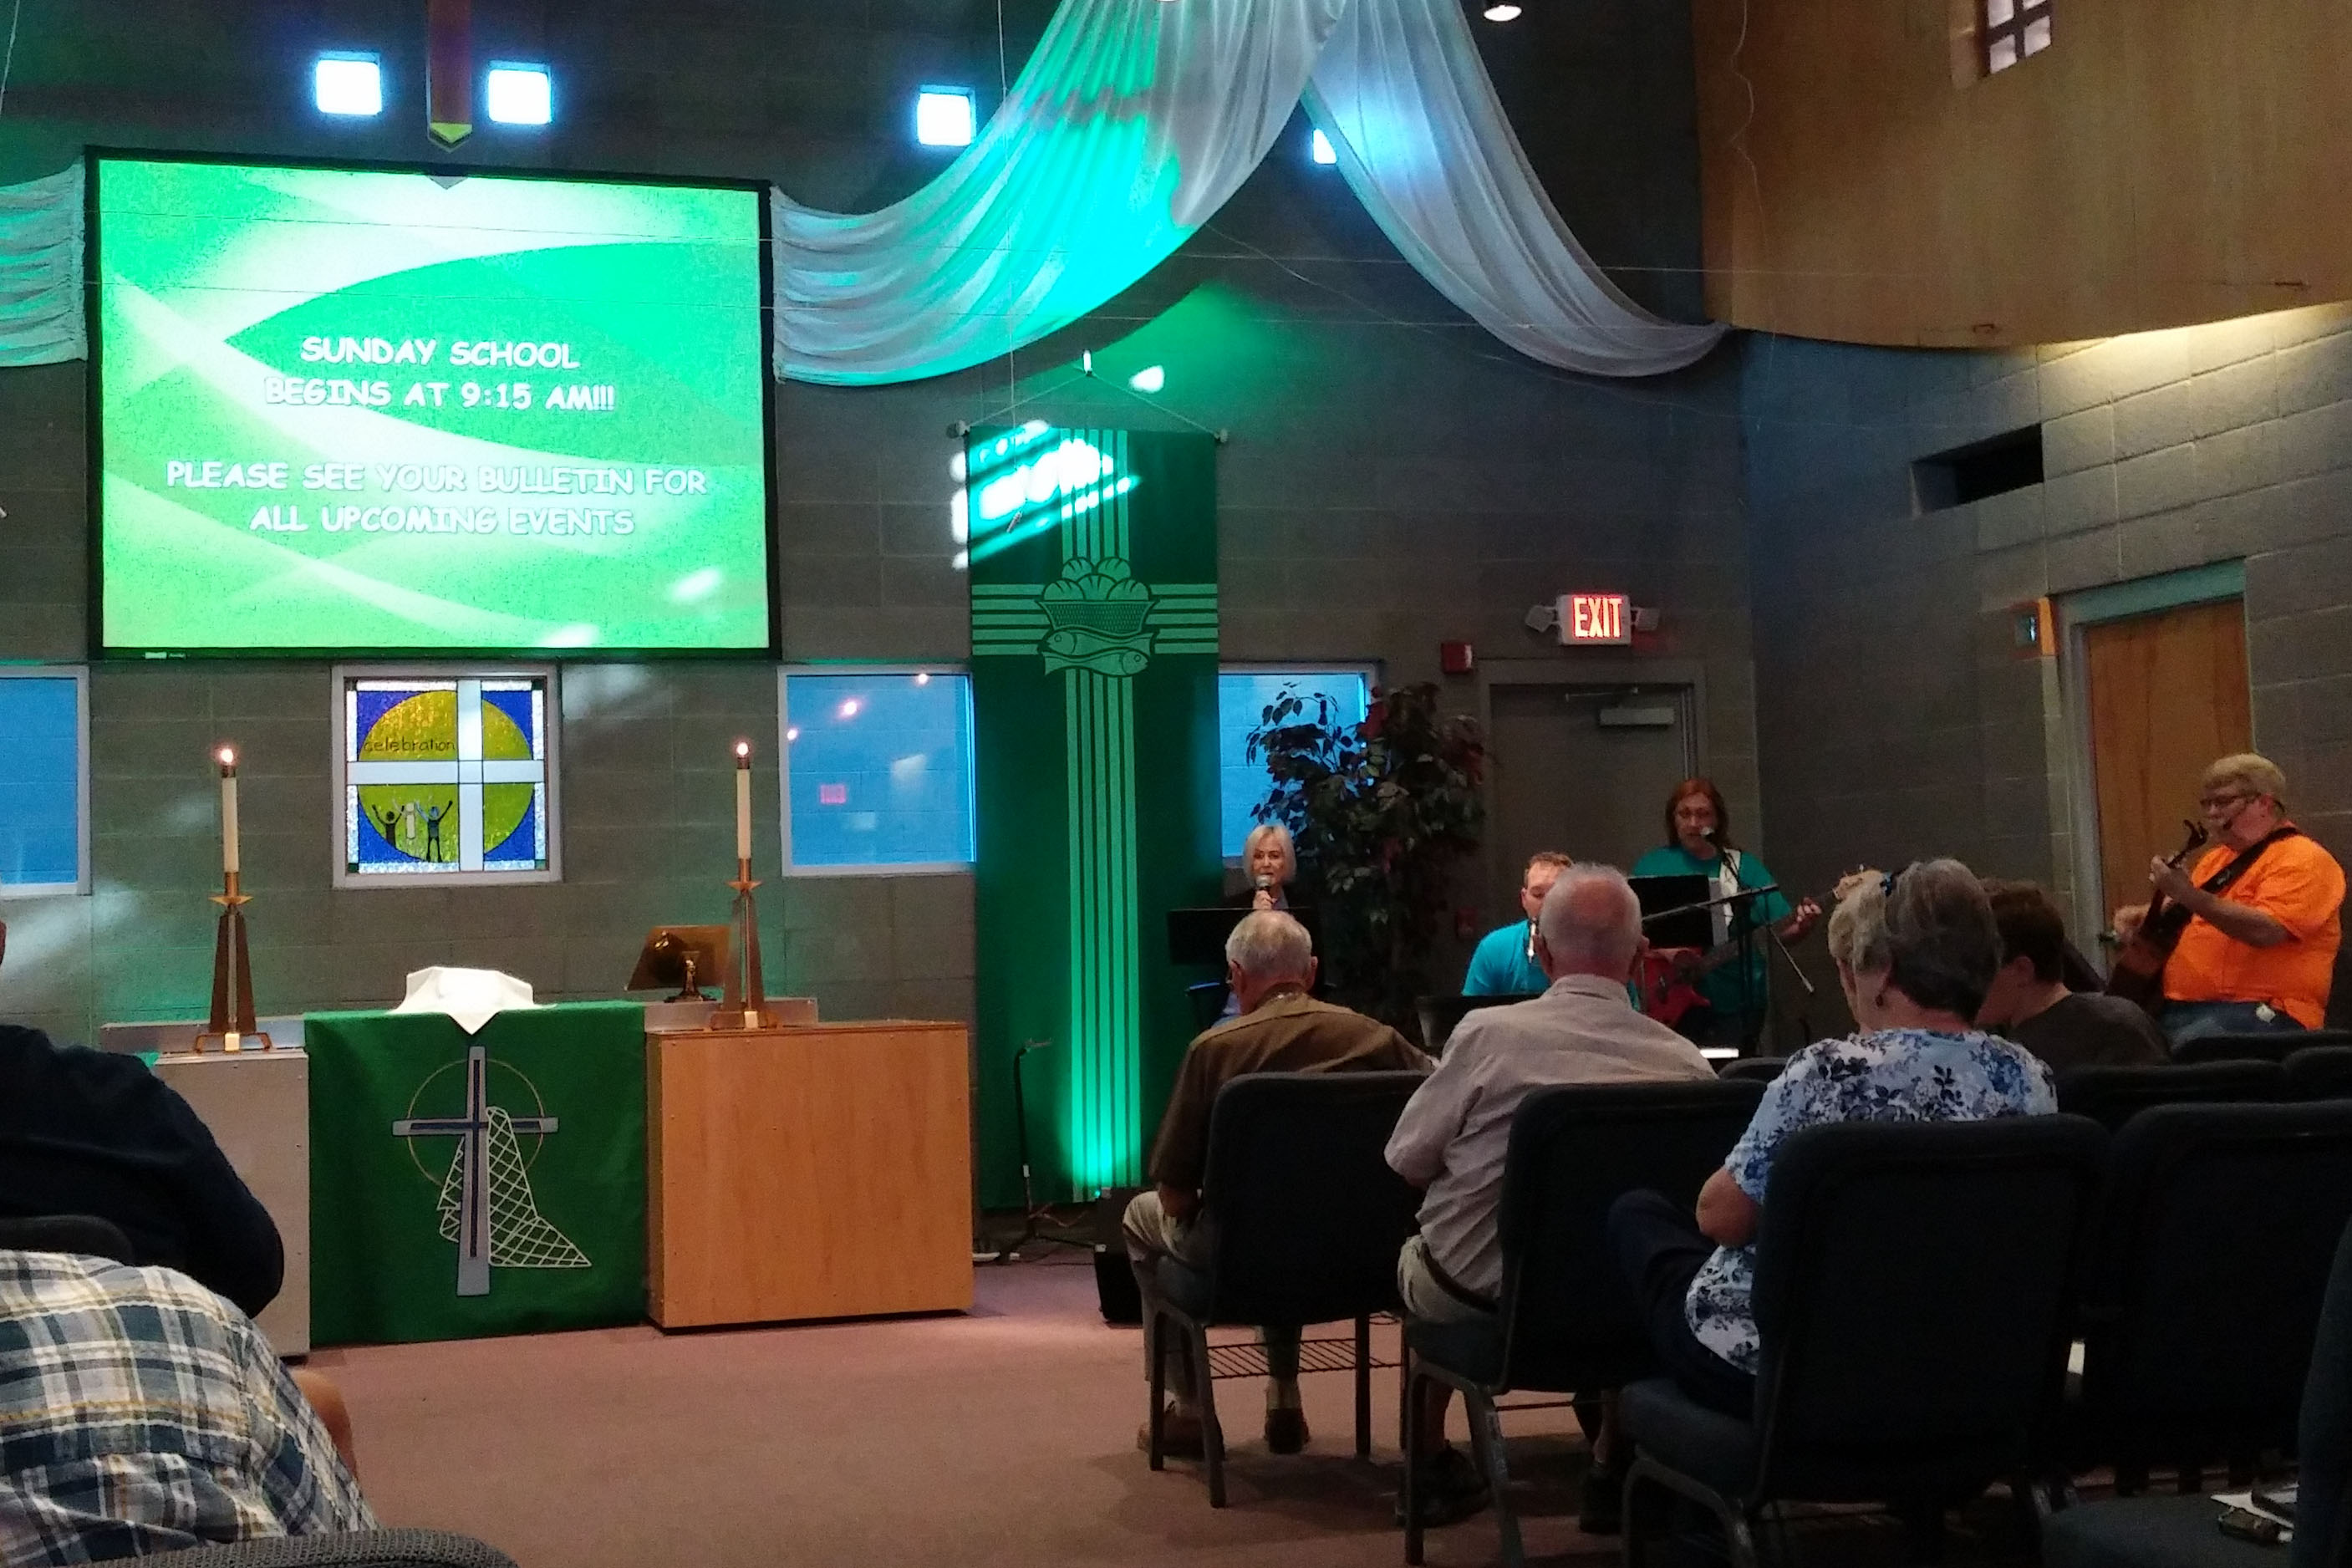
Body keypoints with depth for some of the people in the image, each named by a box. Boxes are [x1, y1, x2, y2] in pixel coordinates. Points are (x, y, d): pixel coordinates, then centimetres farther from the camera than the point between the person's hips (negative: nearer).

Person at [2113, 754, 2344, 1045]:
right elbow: (2183, 911, 38)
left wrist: (2190, 896, -29)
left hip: (2259, 1010, -8)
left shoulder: (2302, 860, -6)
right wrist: (2143, 914, 16)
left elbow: (2266, 930, -22)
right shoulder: (2219, 856, 22)